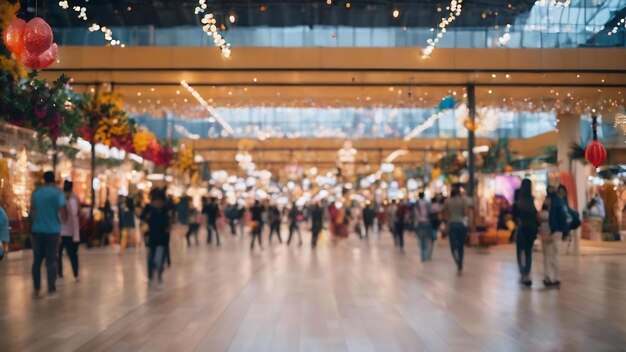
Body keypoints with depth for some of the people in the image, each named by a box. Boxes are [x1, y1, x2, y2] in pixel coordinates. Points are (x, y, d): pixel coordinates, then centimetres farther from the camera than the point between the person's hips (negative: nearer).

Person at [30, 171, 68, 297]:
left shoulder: (35, 193, 4)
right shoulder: (58, 193, -5)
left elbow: (32, 212, 8)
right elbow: (63, 212, -10)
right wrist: (64, 219, 10)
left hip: (37, 230, 3)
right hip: (53, 230, -2)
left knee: (37, 260, 10)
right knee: (51, 260, 2)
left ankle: (36, 289, 10)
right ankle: (51, 289, 0)